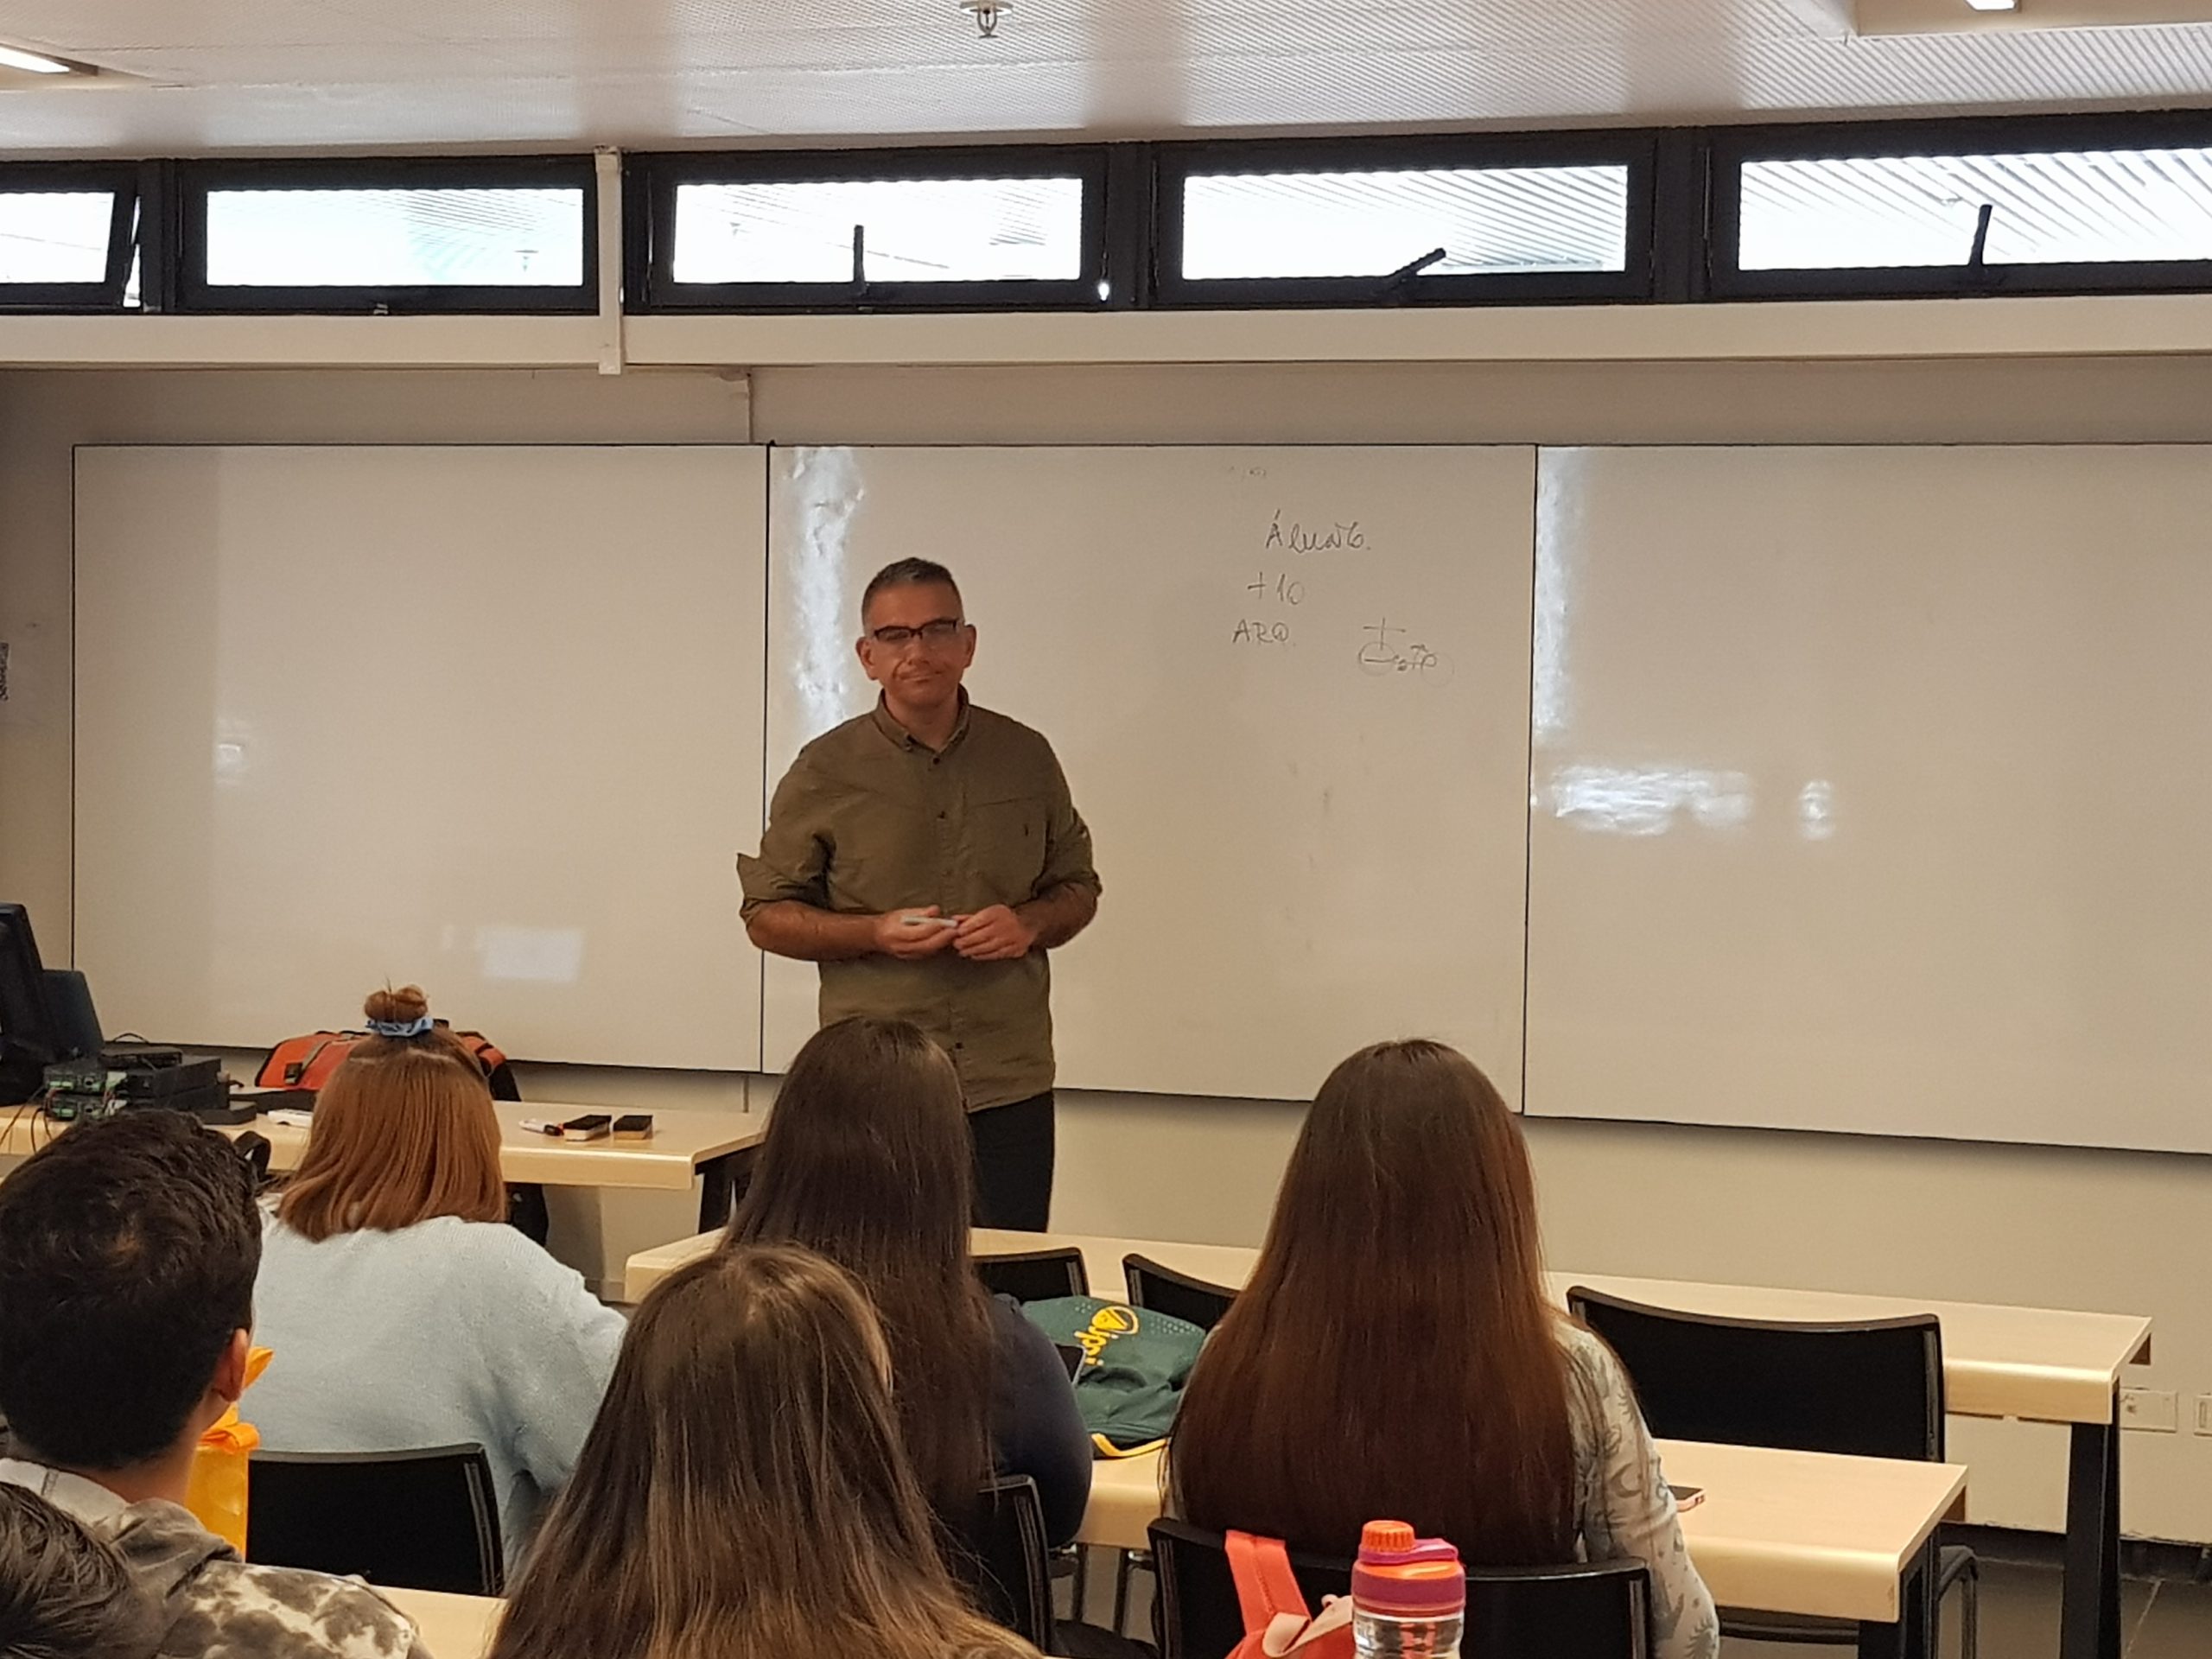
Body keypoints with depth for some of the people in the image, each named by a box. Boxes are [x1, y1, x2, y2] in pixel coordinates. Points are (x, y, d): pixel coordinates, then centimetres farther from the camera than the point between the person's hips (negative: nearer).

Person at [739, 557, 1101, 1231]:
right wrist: (874, 934, -12)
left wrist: (1029, 923, -5)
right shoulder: (827, 771, 2)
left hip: (1010, 1085, 2)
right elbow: (766, 915, 5)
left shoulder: (1025, 758, 9)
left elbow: (1078, 888, 18)